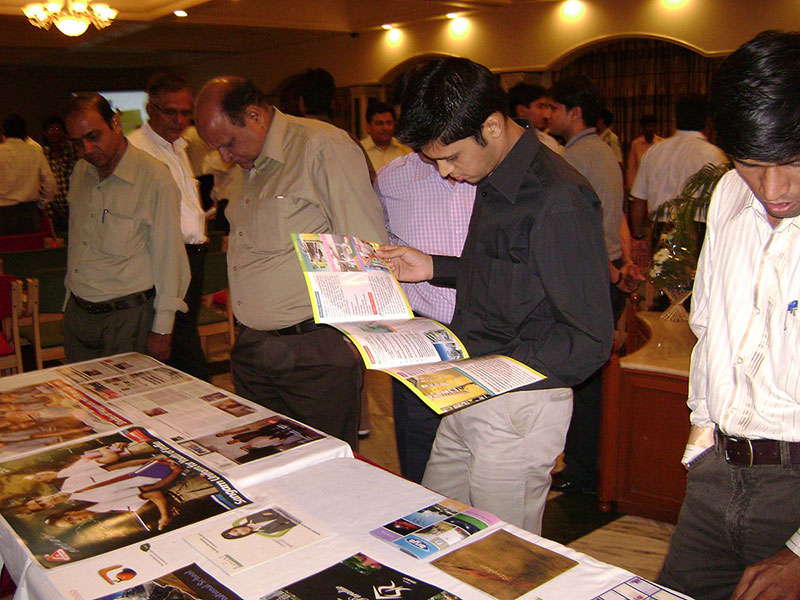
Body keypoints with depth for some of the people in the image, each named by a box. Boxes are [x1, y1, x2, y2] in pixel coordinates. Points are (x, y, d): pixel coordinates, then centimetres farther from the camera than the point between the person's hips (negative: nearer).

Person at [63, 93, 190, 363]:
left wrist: (162, 329, -13)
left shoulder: (154, 179, -14)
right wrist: (70, 301, 19)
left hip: (126, 318, -6)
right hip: (77, 313, 6)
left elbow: (168, 258, -13)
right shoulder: (80, 173, 8)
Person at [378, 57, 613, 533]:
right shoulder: (490, 181, 7)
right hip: (467, 397, 9)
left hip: (518, 409, -8)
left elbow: (591, 339, -20)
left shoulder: (558, 201, -22)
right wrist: (434, 269, 12)